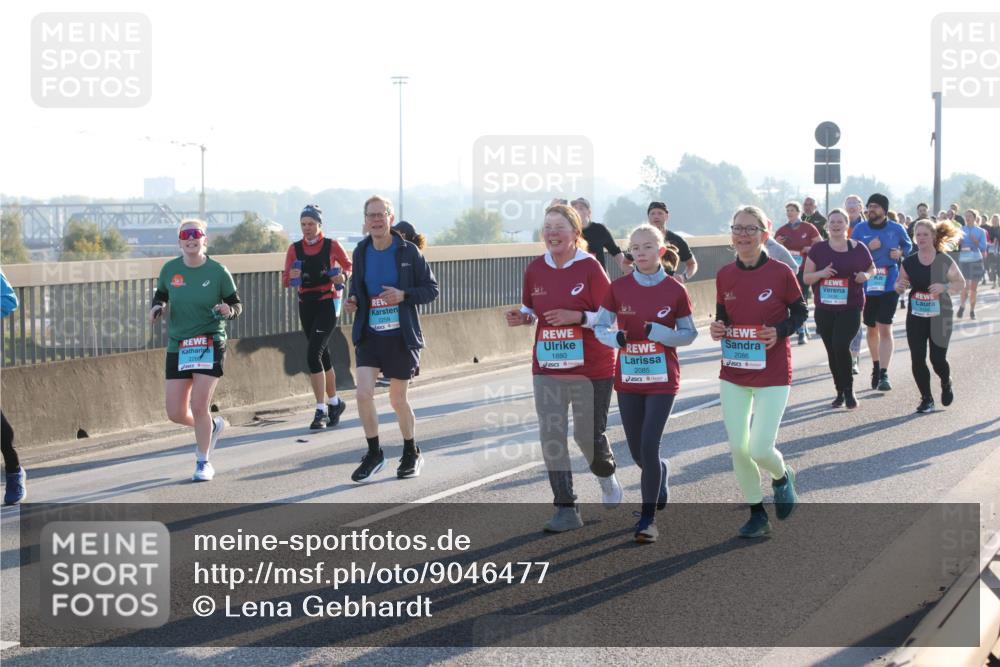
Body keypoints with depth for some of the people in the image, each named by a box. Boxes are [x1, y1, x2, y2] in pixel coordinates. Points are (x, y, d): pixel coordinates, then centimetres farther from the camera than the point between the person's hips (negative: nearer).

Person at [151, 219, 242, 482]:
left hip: (210, 344, -3)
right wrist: (157, 307, -4)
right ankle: (213, 426, 34)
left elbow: (236, 304, 3)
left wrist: (228, 310, -19)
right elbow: (161, 295, 17)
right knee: (176, 413, 0)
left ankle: (203, 462, 10)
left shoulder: (218, 271, -6)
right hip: (177, 346, 3)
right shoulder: (170, 269, 0)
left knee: (199, 406, -12)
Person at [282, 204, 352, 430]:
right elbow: (285, 280, 4)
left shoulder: (332, 246, -3)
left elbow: (349, 266, 8)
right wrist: (291, 276, -19)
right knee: (322, 355, 13)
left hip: (327, 303, -5)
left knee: (313, 354, -16)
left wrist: (344, 276, -13)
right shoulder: (295, 249, 6)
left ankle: (321, 410, -13)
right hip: (306, 304, 5)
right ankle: (334, 402, 30)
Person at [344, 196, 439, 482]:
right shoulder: (361, 252, 4)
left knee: (398, 400, 7)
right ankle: (374, 453, 6)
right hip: (369, 335, 3)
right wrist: (352, 302, -1)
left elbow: (431, 289, -4)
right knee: (363, 394, -11)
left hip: (401, 337, -3)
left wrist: (404, 295, -20)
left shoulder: (408, 251, -7)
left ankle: (411, 453, 30)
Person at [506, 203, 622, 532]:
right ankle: (566, 509, 1)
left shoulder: (590, 268, -11)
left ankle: (606, 475, 41)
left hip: (591, 367, -4)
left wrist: (578, 317, -23)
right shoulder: (535, 269, 3)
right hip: (547, 367, 4)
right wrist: (522, 317, -5)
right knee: (551, 436, -5)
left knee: (589, 435, 7)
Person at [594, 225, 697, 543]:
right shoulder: (619, 288, -2)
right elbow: (599, 327, 4)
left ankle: (648, 518, -2)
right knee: (638, 453, 10)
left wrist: (657, 332, -19)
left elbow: (689, 334, -1)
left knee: (649, 447, -12)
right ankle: (661, 471, 45)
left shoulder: (675, 291, -6)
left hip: (662, 379, -3)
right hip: (628, 379, 3)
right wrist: (616, 338, -18)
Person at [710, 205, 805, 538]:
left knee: (760, 450, -10)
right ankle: (757, 515, 20)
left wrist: (780, 331, -17)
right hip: (733, 373, 4)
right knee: (738, 449, 2)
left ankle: (782, 476, 27)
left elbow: (800, 312, 1)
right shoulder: (725, 275, 2)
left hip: (772, 375, -4)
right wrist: (718, 328, -8)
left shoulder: (780, 273, -10)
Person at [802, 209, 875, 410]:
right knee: (832, 351, 7)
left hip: (850, 308, -2)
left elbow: (872, 269, 16)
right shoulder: (818, 249, 4)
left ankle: (849, 390, -2)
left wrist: (866, 275, -7)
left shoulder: (858, 248, 2)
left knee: (840, 345, -19)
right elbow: (806, 278, 5)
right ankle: (840, 392, 22)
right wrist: (821, 273, -15)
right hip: (824, 309, 3)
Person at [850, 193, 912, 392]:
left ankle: (884, 374, -11)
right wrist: (868, 248, -16)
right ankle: (876, 366, 32)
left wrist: (900, 253, -5)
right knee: (871, 329, 13)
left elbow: (908, 245, 16)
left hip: (889, 285, -2)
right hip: (866, 285, 2)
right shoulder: (860, 229, 1)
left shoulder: (896, 229, 0)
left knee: (885, 328, -10)